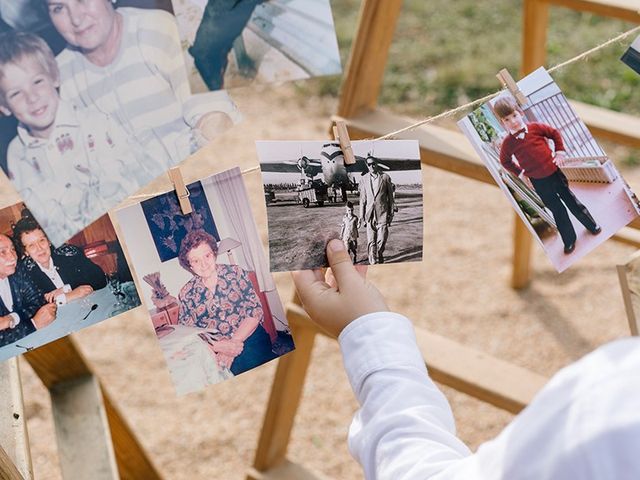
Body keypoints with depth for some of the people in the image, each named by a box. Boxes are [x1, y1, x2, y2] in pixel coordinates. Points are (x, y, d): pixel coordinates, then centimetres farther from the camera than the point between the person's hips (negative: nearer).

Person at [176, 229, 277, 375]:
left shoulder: (235, 273, 5)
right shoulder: (186, 295, 7)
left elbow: (255, 312, 0)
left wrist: (233, 343, -12)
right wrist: (218, 347, -13)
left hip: (249, 337, 1)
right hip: (215, 351, -1)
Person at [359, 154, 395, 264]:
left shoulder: (385, 177, 3)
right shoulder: (364, 179, 8)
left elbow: (390, 197, 6)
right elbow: (362, 199, 9)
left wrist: (391, 213, 3)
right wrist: (361, 216, 6)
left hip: (382, 213, -1)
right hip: (370, 214, 1)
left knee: (382, 239, -3)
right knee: (371, 241, -1)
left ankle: (379, 257, 23)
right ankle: (373, 262, 6)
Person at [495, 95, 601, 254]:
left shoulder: (535, 128, -9)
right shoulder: (508, 143, -9)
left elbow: (555, 134, 6)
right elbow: (505, 161, 8)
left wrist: (560, 151, -1)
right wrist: (519, 173, 1)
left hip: (554, 173, 1)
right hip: (538, 182, -1)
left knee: (571, 200, 15)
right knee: (557, 210, 7)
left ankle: (592, 225, 36)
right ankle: (569, 241, 23)